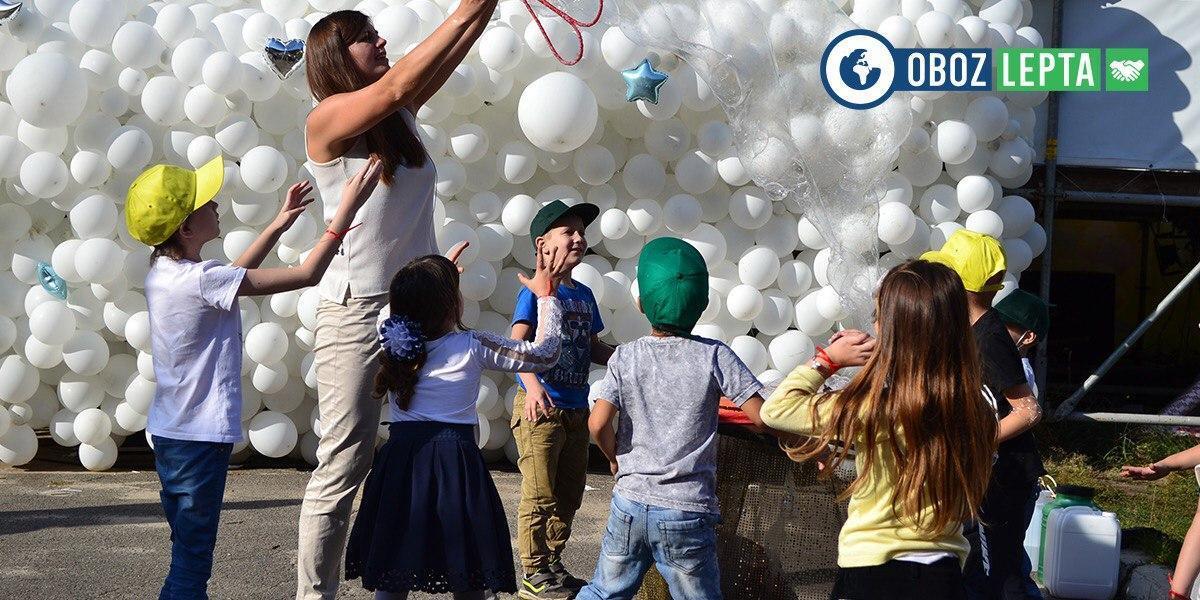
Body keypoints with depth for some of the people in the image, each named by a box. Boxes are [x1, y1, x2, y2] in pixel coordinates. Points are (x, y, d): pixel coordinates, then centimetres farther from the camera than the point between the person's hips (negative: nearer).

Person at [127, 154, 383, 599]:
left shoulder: (162, 273, 4)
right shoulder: (200, 280, -22)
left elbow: (230, 279, 24)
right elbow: (307, 275, -21)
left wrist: (279, 225, 21)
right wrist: (347, 208, -16)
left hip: (167, 434, 9)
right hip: (200, 439, -9)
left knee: (187, 555, 19)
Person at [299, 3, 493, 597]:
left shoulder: (399, 117, 12)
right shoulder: (326, 120, -7)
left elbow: (446, 60, 3)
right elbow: (397, 85, -20)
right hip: (358, 310, -6)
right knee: (342, 469, -5)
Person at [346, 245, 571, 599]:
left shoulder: (392, 342, 5)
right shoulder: (473, 347, -5)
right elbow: (544, 354, 3)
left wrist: (437, 278, 38)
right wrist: (546, 295, 14)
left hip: (401, 458, 3)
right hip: (456, 458, -3)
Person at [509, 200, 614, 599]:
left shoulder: (584, 295, 13)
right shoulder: (536, 292, -11)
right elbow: (518, 344, -21)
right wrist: (532, 385, -37)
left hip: (575, 407, 8)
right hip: (541, 407, -8)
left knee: (569, 494, 15)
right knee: (540, 495, -3)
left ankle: (553, 563, 27)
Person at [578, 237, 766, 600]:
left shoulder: (626, 357, -3)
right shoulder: (715, 356, -7)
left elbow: (598, 424, -11)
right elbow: (761, 415, -12)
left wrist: (616, 458, 9)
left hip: (630, 504, 2)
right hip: (687, 513, -2)